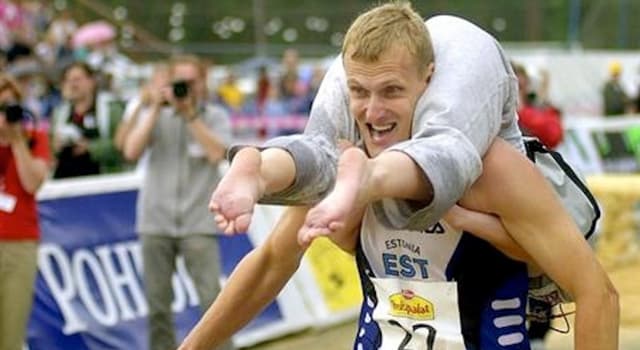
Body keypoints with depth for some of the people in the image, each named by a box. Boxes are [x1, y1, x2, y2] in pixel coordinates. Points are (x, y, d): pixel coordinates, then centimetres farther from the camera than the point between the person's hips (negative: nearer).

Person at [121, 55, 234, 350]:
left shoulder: (216, 117, 5)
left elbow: (216, 154, -12)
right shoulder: (155, 115, 10)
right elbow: (131, 152, -5)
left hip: (198, 223, -2)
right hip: (156, 222, 2)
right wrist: (156, 110, -8)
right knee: (157, 302, 5)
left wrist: (191, 114, -12)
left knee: (212, 298, -10)